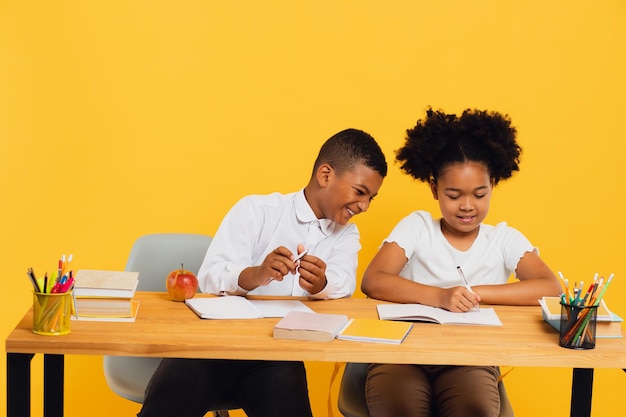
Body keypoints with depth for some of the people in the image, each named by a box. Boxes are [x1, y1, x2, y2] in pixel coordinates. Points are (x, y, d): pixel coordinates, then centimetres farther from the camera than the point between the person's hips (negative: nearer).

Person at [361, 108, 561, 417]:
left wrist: (476, 293, -14)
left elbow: (550, 288, -6)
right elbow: (372, 282, -8)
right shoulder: (416, 227, 7)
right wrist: (439, 296, -24)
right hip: (404, 349, 0)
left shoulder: (505, 239, 9)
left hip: (471, 359, 1)